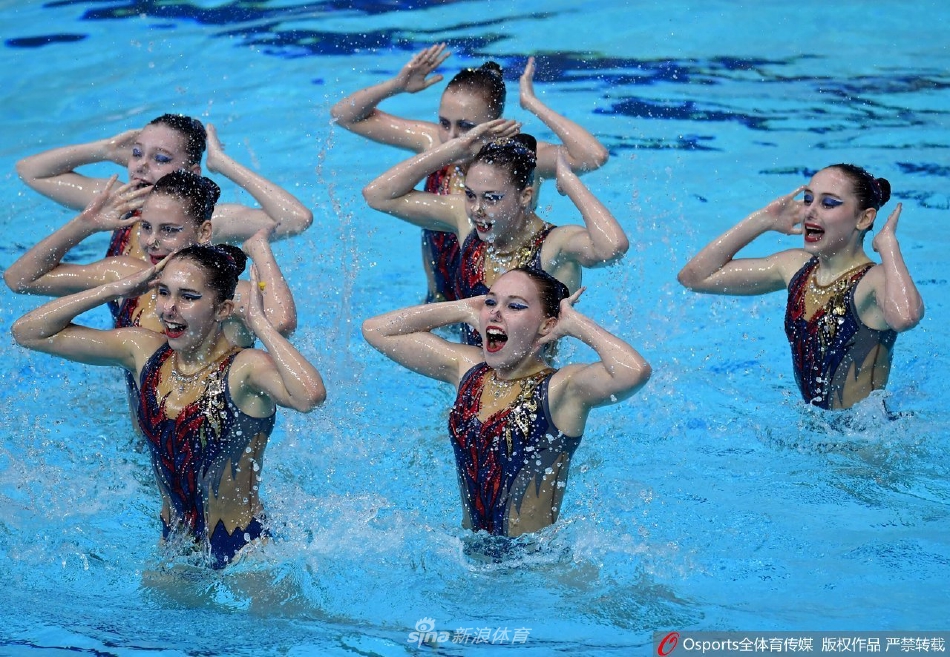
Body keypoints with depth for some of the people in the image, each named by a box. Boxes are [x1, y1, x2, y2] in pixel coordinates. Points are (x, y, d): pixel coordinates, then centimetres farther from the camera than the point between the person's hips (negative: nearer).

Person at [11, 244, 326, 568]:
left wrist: (259, 321, -33)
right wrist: (117, 289, -9)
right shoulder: (143, 350, -4)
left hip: (245, 548, -5)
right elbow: (28, 332, 0)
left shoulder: (244, 369, -22)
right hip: (173, 541, 6)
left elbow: (310, 396, -46)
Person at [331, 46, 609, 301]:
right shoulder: (432, 142, -9)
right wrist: (396, 86, -16)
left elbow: (594, 156, -39)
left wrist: (533, 104, -31)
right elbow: (344, 115, 0)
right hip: (440, 302, 5)